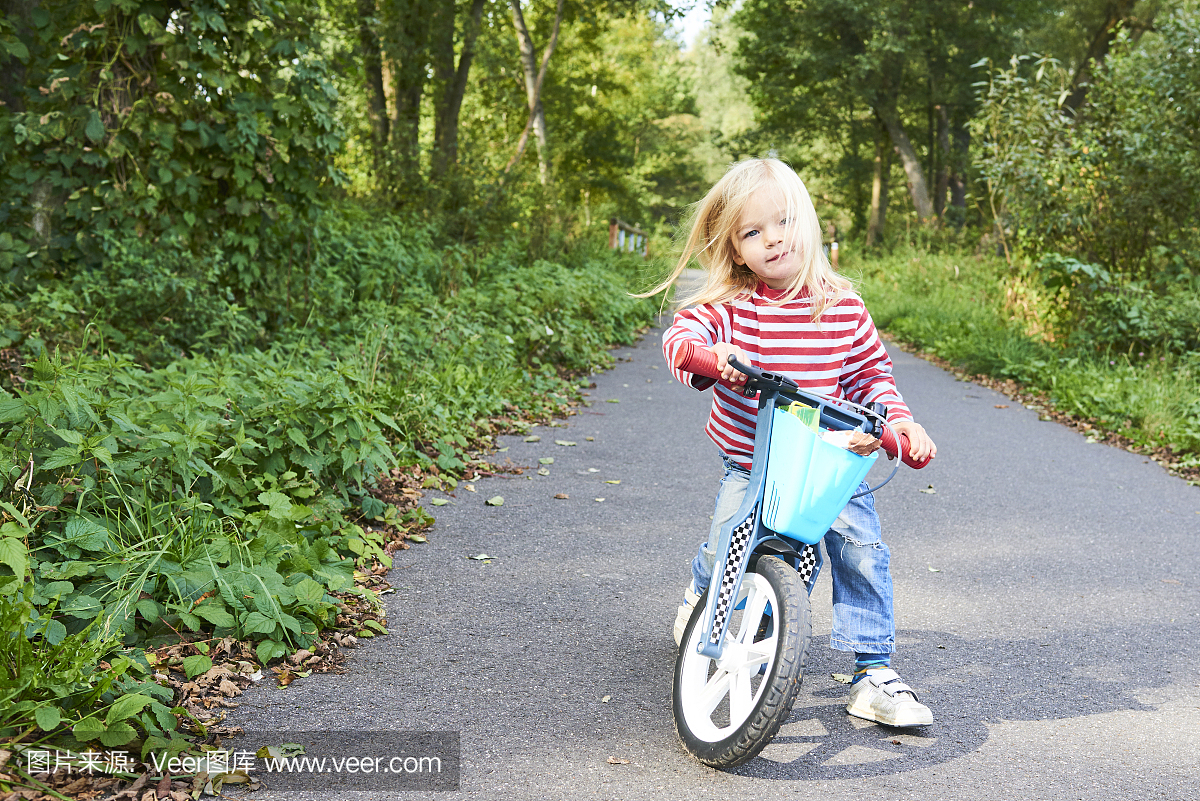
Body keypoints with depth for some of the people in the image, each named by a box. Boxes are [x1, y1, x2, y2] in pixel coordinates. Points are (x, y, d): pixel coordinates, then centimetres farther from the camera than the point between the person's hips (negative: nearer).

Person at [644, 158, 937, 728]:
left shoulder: (842, 306, -4)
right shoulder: (730, 307, -8)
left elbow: (871, 373, 6)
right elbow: (682, 334, -21)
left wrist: (898, 418, -9)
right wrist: (704, 354, -43)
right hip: (750, 463, 0)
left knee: (862, 548, -16)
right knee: (724, 550, -4)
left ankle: (874, 673, -2)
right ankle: (700, 597, 37)